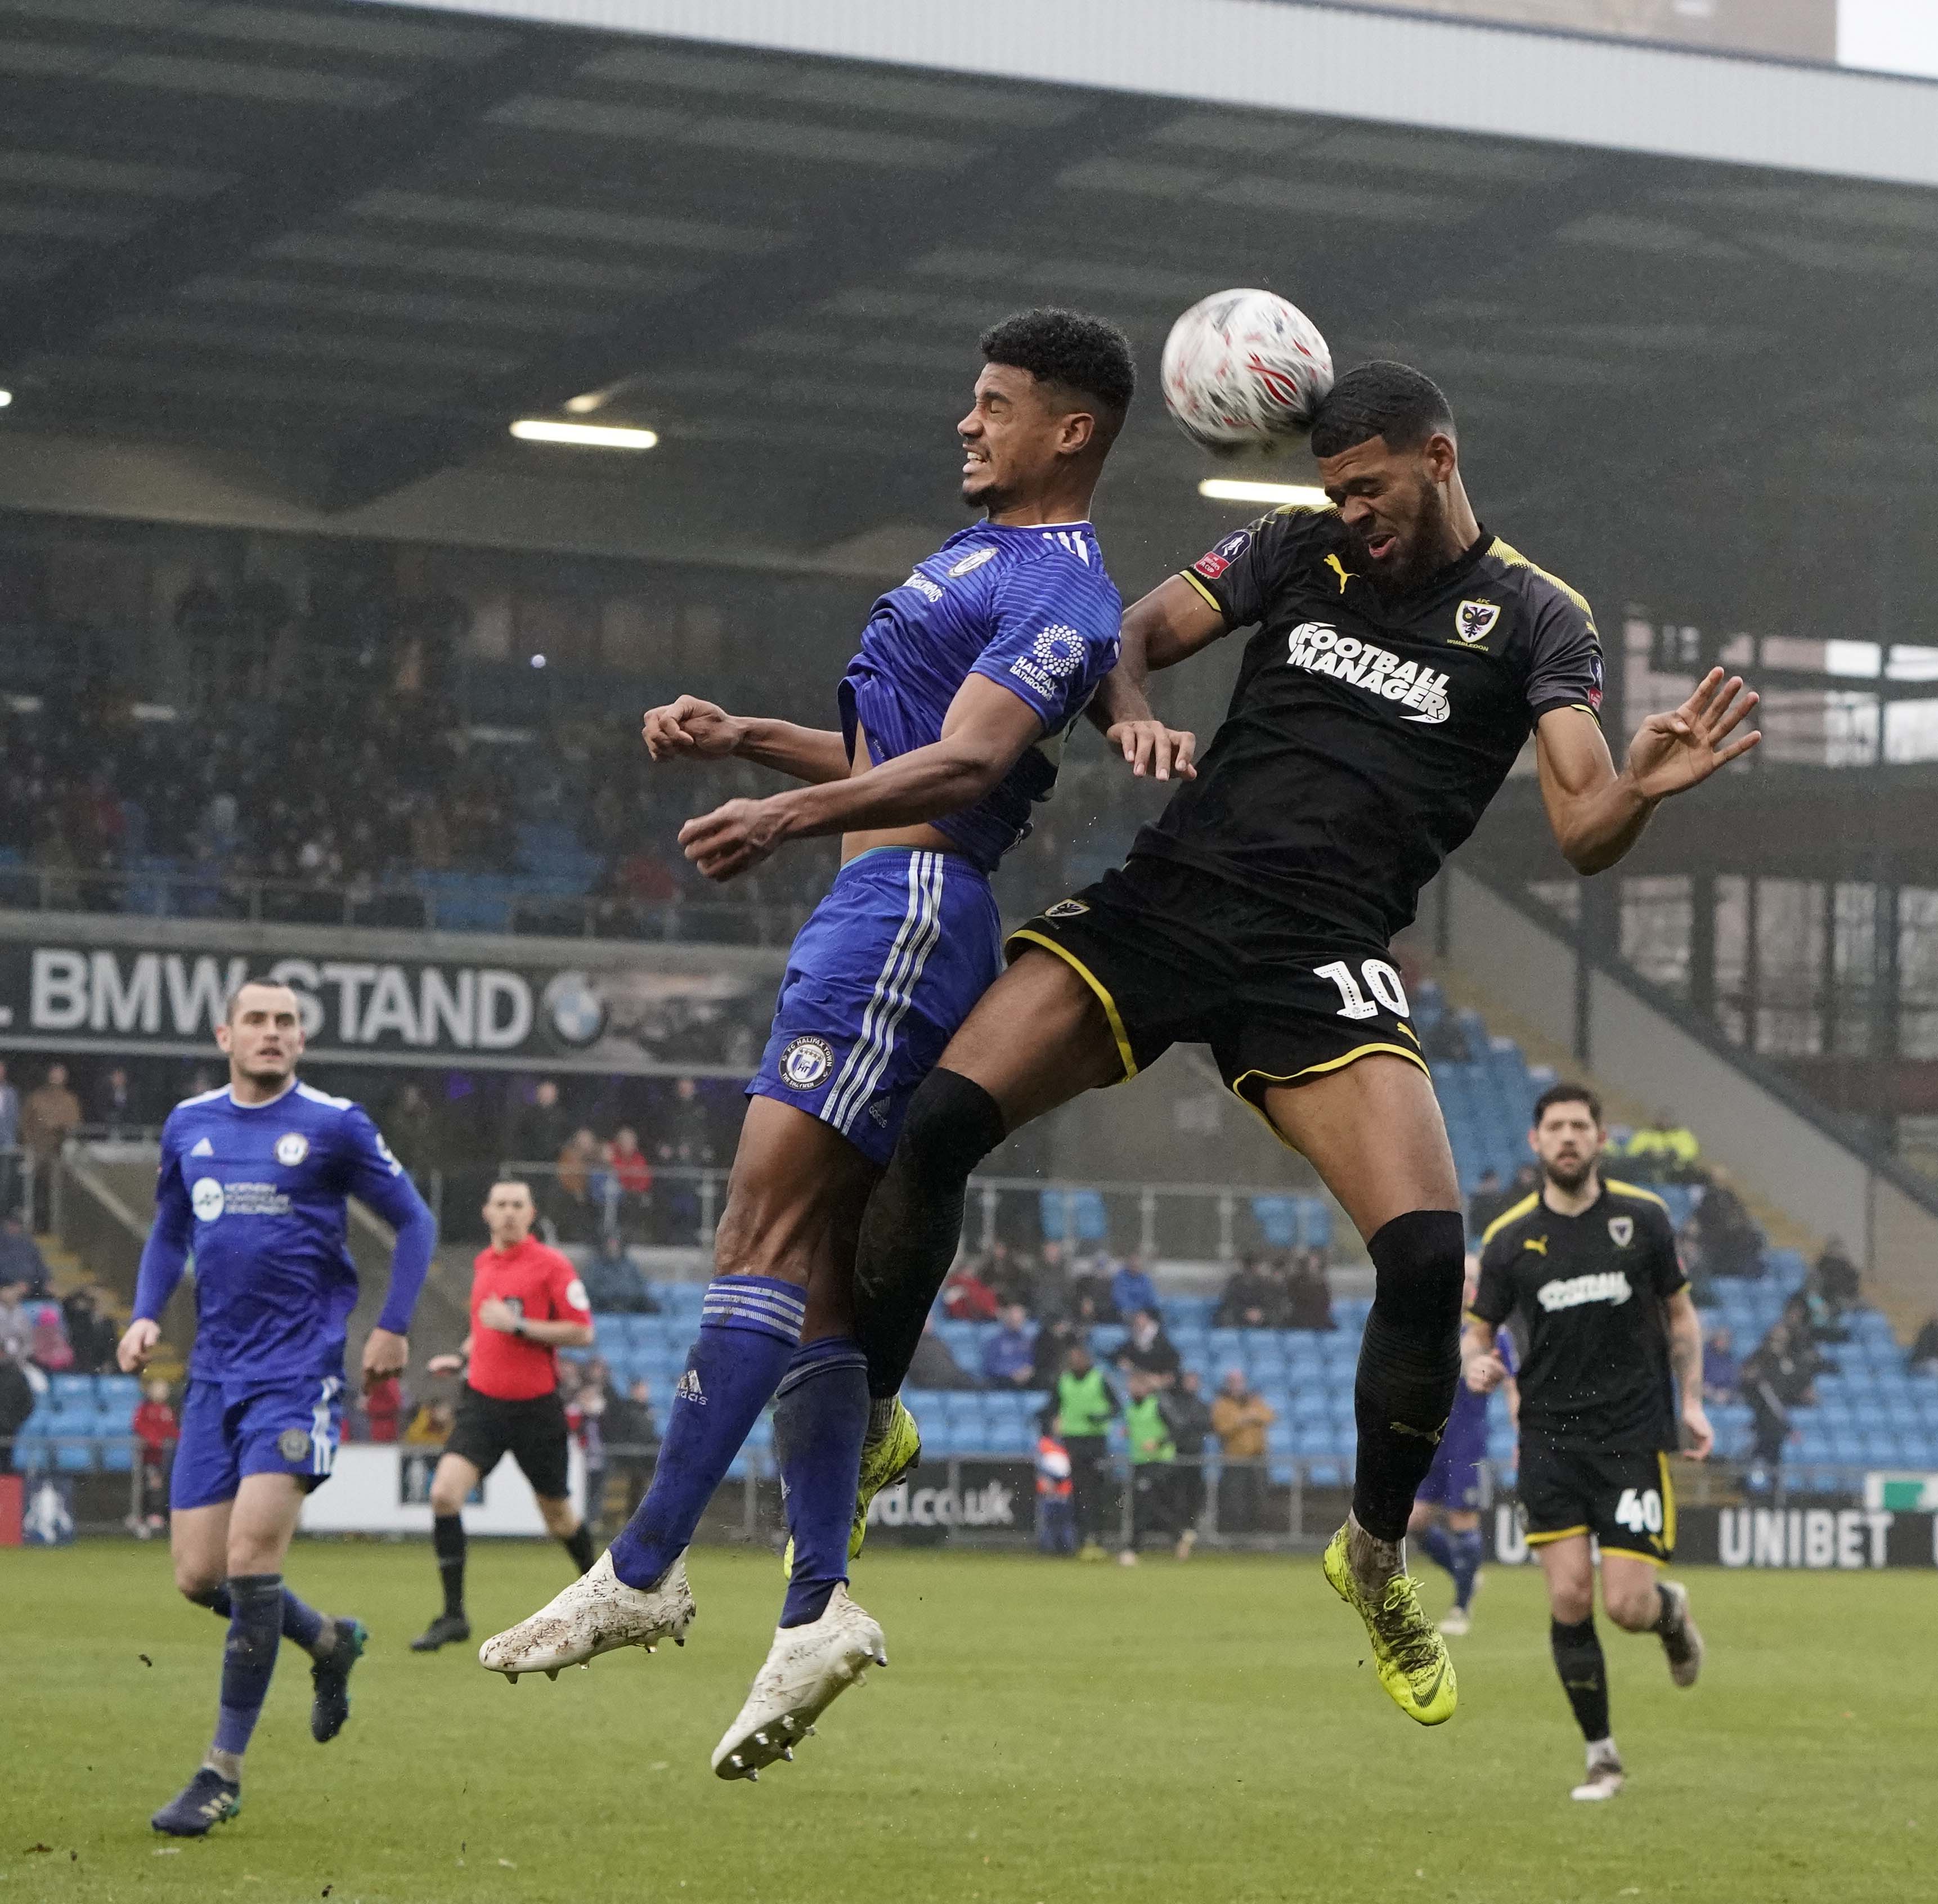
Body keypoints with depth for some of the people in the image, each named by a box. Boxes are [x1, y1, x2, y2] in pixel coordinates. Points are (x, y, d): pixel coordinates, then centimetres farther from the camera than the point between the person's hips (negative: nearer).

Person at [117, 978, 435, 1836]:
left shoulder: (334, 1124, -3)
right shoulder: (188, 1125, 10)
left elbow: (413, 1222, 5)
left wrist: (393, 1327, -3)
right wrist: (146, 1315, 7)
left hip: (298, 1372, -5)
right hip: (215, 1373, 5)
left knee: (249, 1560, -16)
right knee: (199, 1578, 3)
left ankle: (223, 1773, -5)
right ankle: (330, 1642, 34)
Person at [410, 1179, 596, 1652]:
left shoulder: (552, 1265, -7)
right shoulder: (483, 1263, 11)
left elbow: (581, 1331, -13)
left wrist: (518, 1325, -20)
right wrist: (462, 1357, 11)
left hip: (536, 1405, -4)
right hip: (483, 1400, 4)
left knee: (558, 1515, 8)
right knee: (445, 1493, -16)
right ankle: (453, 1615, -10)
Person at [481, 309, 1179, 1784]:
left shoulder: (1062, 591, -7)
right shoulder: (984, 557, 24)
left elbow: (962, 765, -23)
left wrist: (792, 816, -36)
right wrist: (744, 739, 22)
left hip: (912, 908, -10)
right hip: (873, 912, 10)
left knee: (765, 1221, -16)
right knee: (818, 1263, 5)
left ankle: (644, 1569, -19)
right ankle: (819, 1604, 4)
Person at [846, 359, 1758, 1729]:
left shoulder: (1536, 618, 6)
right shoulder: (1299, 549, 14)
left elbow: (1581, 833, -4)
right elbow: (1130, 637, 14)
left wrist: (1644, 788, -28)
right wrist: (1131, 716, -11)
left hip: (1321, 957, -2)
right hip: (1167, 896, 2)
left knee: (1429, 1254, -20)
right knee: (934, 1121, -17)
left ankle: (1377, 1555, 6)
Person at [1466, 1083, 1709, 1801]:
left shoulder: (1643, 1217, 1)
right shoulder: (1509, 1239, 1)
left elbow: (1680, 1313, 12)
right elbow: (1477, 1331, 8)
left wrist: (1691, 1401, 3)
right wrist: (1476, 1364, -15)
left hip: (1633, 1435, -1)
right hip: (1549, 1439, 1)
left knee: (1627, 1606, -9)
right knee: (1568, 1598, -8)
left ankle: (1671, 1609, 30)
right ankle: (1601, 1755, 7)